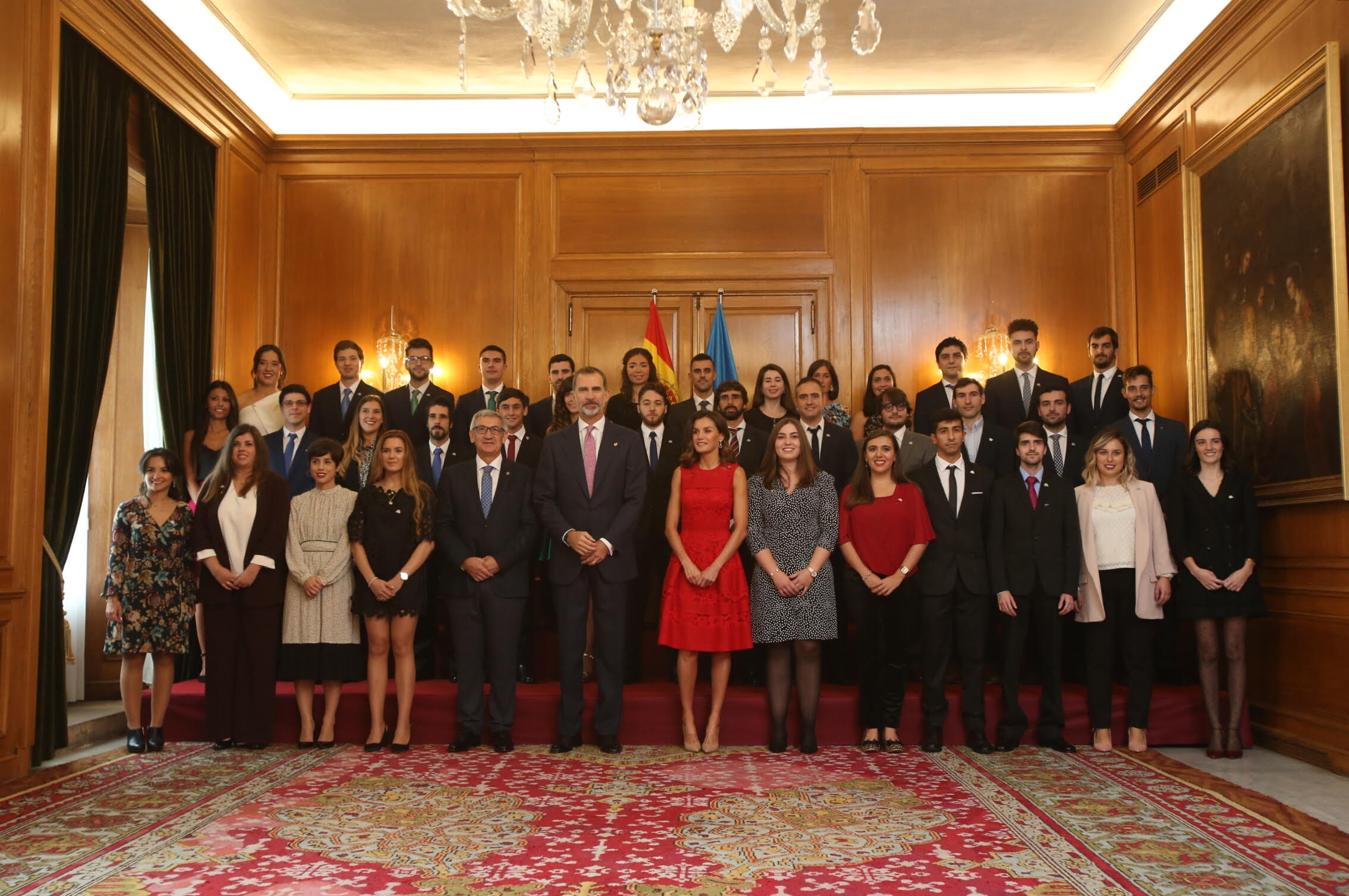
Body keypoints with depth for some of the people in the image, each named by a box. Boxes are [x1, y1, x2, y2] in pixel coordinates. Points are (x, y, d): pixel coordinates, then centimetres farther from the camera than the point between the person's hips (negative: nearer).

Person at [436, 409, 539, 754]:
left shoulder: (522, 475, 6)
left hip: (506, 580, -1)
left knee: (504, 658, 2)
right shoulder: (454, 475, 11)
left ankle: (502, 728, 12)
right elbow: (443, 526, 6)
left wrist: (498, 560, -11)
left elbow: (530, 528, -1)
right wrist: (465, 560, -9)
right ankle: (468, 727, 14)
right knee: (467, 658, 5)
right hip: (463, 580, 2)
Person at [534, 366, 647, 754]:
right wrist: (569, 534, -12)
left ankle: (608, 729, 12)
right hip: (568, 558, 1)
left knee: (610, 646, 3)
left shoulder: (628, 440, 5)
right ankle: (568, 729, 12)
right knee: (569, 646, 4)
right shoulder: (555, 443, 9)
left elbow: (635, 499, -2)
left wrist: (608, 543, -11)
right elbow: (543, 499, 4)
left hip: (612, 558, -1)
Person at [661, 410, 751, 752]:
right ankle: (688, 721, 8)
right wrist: (688, 564, -10)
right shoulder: (681, 473, 9)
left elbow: (741, 527, -3)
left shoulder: (735, 473, 4)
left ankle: (714, 723, 10)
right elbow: (671, 526, 5)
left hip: (723, 564, -1)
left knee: (722, 646, 2)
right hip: (686, 565, 1)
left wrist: (715, 566, -13)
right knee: (687, 646, -1)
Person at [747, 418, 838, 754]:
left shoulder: (823, 481, 8)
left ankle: (808, 729, 2)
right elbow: (754, 533, 2)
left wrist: (810, 570, -9)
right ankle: (778, 728, 5)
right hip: (772, 578, 0)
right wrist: (776, 573, -9)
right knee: (778, 651, 2)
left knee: (808, 649, -3)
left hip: (813, 578, 0)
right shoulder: (758, 483, 8)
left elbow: (830, 531, 2)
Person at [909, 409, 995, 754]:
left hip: (973, 576, 2)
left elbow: (990, 526, 10)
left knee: (973, 654, 4)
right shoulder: (919, 478, 4)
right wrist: (916, 567, -4)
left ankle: (975, 726, 12)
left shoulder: (983, 476, 10)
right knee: (935, 654, 3)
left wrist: (990, 569, 4)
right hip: (935, 577, -2)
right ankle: (933, 725, 11)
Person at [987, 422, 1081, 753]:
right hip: (1015, 586, -1)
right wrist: (1001, 588, -7)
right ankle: (1011, 728, 7)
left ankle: (1051, 729, 13)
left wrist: (1070, 588, -1)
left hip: (1052, 586, 2)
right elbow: (994, 541, 1)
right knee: (1011, 660, 0)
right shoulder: (1002, 488, 6)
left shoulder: (1062, 490, 11)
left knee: (1051, 659, 5)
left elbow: (1072, 542, 8)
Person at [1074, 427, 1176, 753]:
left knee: (1139, 657, 3)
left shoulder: (1144, 491, 11)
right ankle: (1101, 728, 7)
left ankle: (1138, 728, 9)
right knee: (1099, 657, 1)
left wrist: (1164, 575, -1)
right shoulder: (1081, 495, 8)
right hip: (1098, 583, 0)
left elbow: (1158, 535, 8)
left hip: (1137, 582, 1)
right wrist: (1076, 586, 0)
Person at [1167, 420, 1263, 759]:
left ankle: (1234, 729, 2)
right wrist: (1195, 569, -11)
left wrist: (1246, 568, -9)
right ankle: (1215, 729, 4)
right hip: (1199, 576, 0)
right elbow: (1175, 532, 1)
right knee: (1207, 652, 0)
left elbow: (1253, 528, 5)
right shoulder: (1183, 486, 7)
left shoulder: (1240, 482, 10)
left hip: (1237, 575, 1)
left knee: (1235, 651, -2)